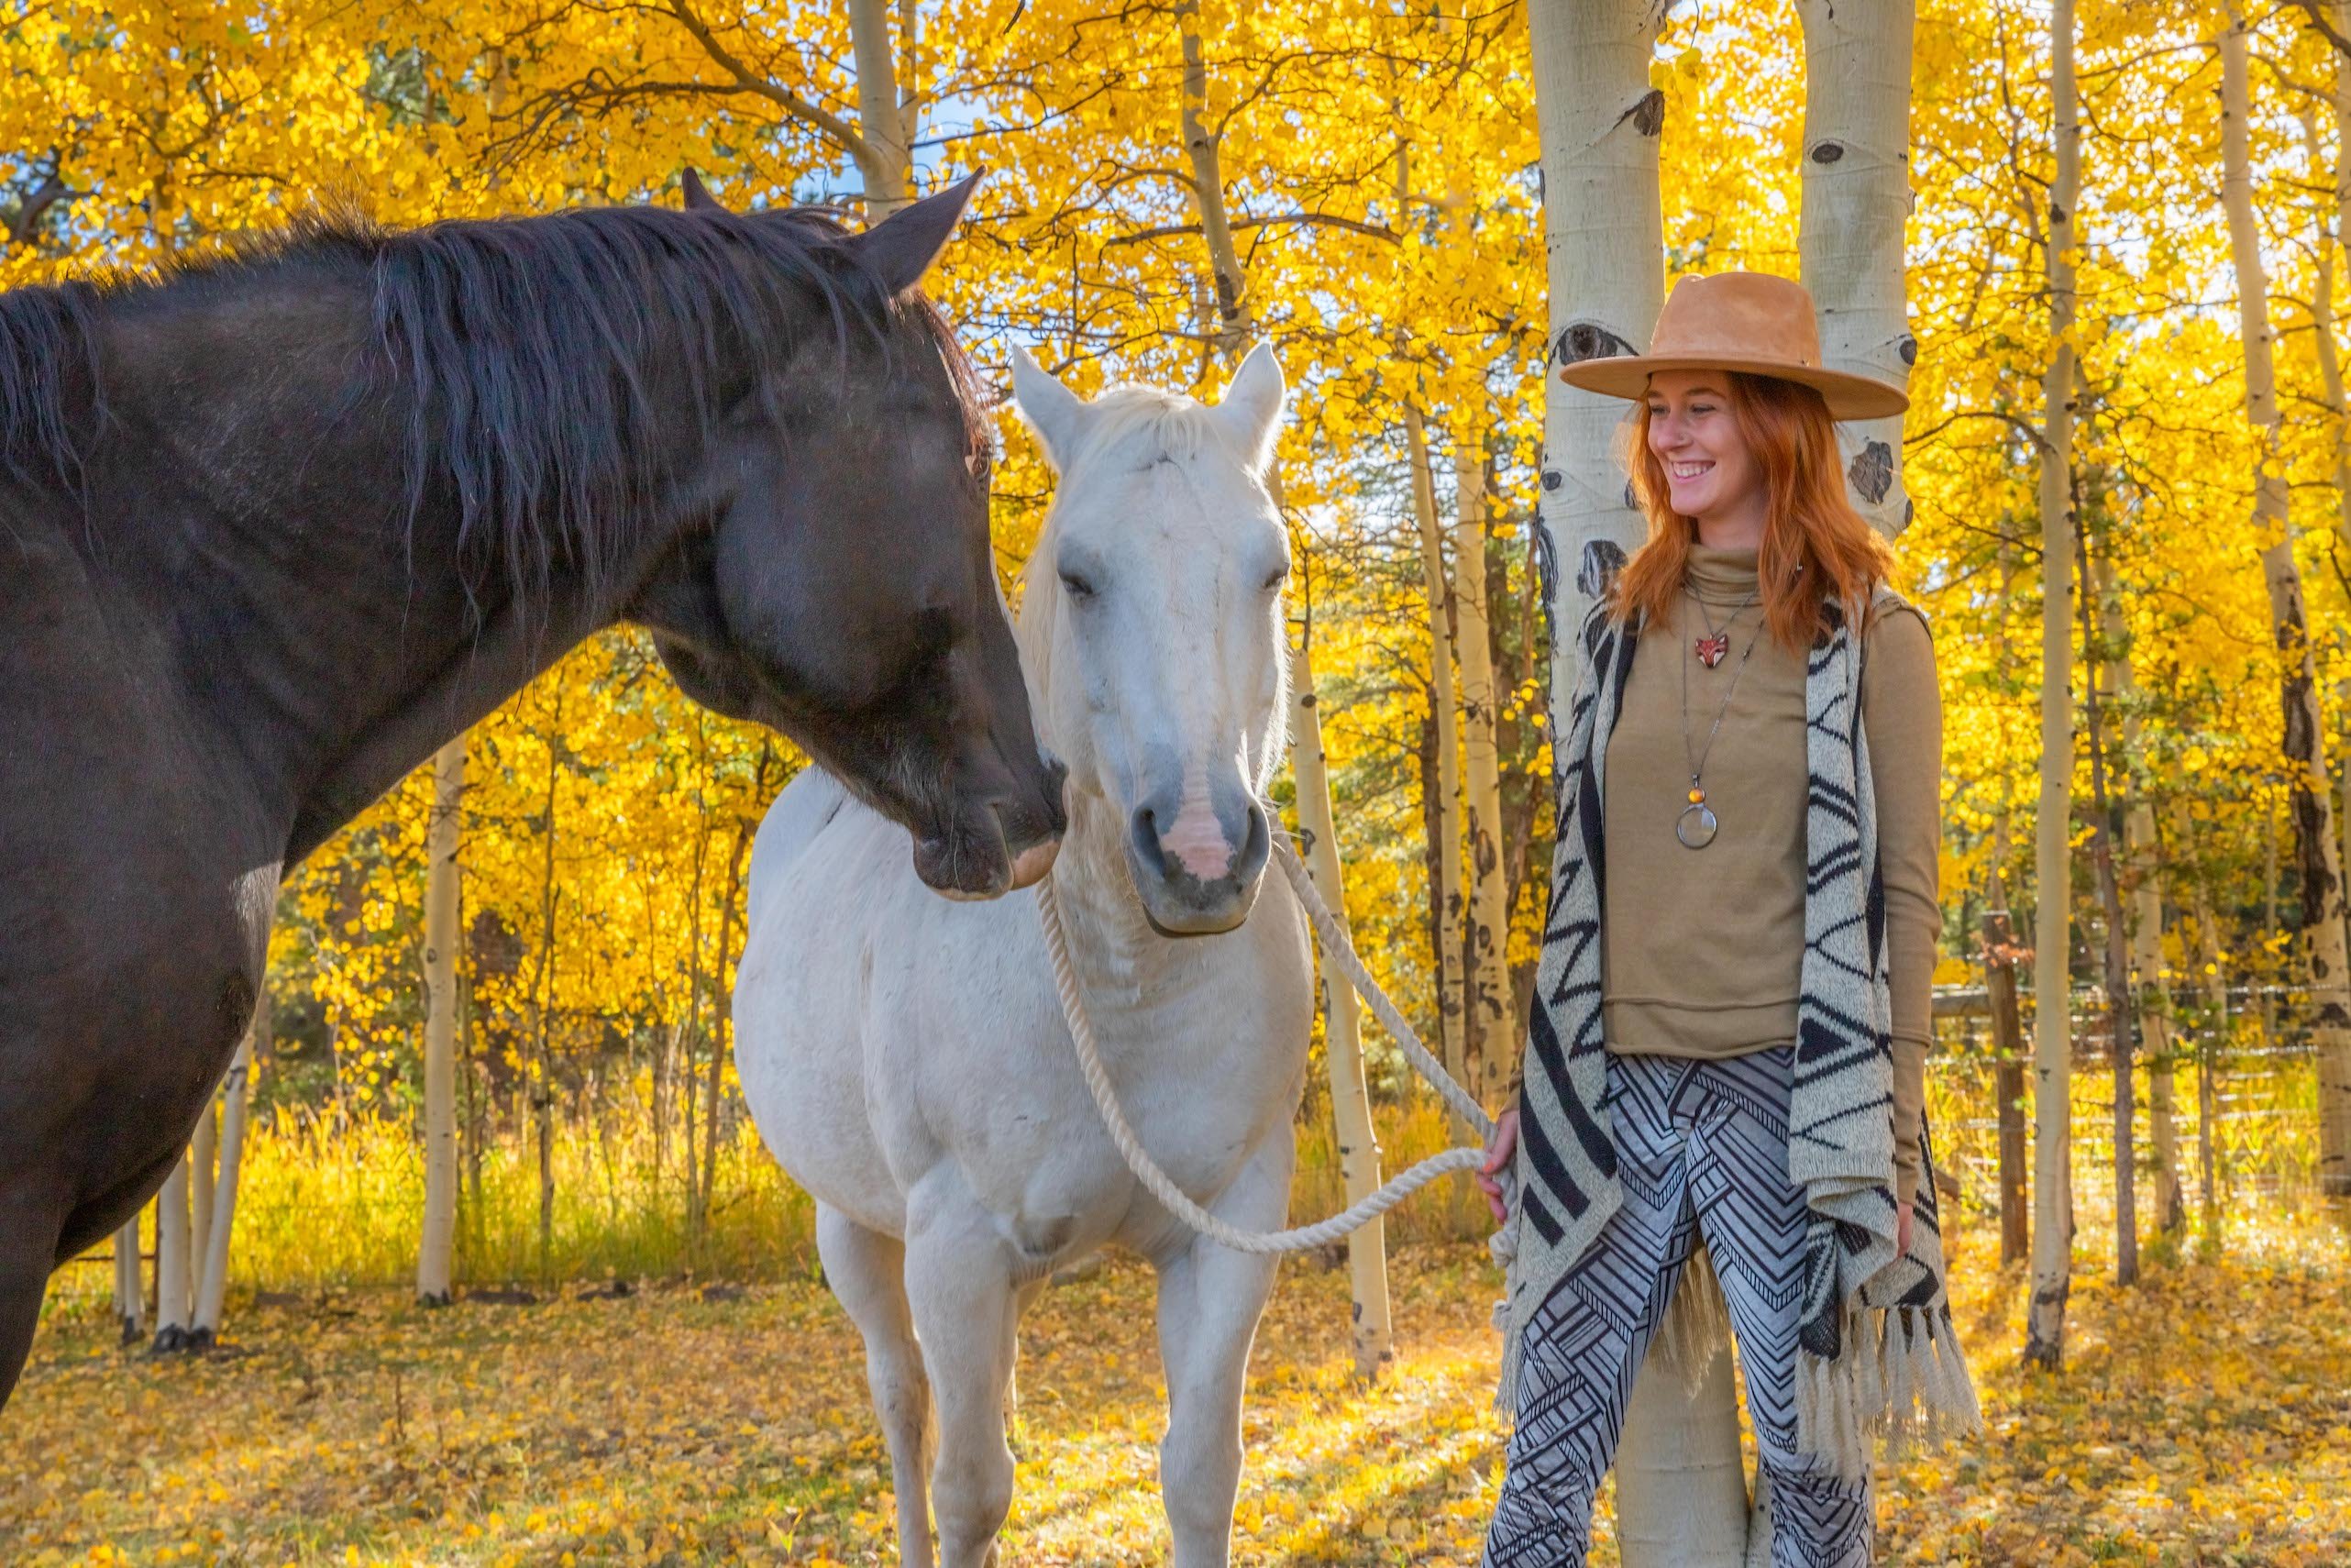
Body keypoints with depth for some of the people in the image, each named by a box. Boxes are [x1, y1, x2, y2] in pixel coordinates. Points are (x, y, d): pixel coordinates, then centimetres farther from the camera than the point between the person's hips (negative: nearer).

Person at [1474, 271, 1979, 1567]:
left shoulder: (1871, 638, -2)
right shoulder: (1623, 630, 9)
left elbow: (1900, 899, -4)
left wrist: (1889, 1137, -8)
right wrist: (1533, 1092, 12)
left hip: (1787, 1101, -3)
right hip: (1621, 1093, 4)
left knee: (1812, 1461, 7)